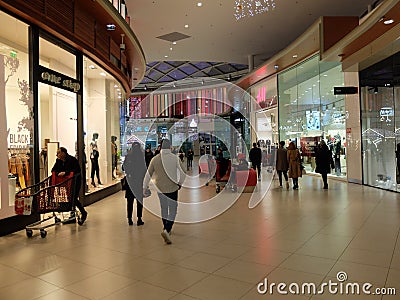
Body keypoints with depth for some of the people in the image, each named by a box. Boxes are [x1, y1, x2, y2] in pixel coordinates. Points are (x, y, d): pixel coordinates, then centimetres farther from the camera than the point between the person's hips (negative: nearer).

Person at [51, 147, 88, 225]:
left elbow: (77, 170, -24)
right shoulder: (58, 161, 4)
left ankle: (83, 213, 8)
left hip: (75, 181, -6)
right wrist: (58, 173, -20)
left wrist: (65, 172, -30)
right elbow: (53, 170, 3)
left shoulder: (72, 159, -16)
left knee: (74, 198, -10)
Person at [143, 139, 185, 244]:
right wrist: (180, 183, 13)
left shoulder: (155, 159, -2)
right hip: (172, 188, -3)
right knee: (172, 211, 3)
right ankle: (166, 230, -15)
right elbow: (182, 173, -5)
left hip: (160, 188, 3)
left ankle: (167, 229, 32)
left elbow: (148, 174, 4)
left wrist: (144, 187, 14)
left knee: (164, 209, 20)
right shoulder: (175, 158, -9)